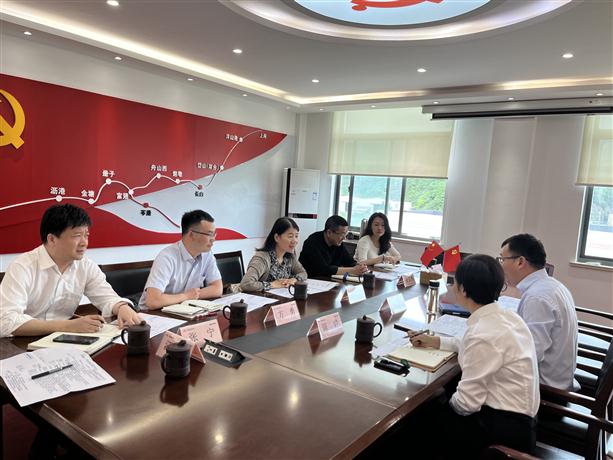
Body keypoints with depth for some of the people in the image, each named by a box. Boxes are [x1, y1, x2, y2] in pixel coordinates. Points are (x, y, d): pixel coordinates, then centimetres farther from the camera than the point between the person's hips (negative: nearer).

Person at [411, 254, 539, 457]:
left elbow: (467, 403, -23)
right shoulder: (505, 315, -1)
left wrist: (450, 402, -2)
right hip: (518, 418, 8)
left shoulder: (483, 333, -28)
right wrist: (434, 341, 19)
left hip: (504, 427, -8)